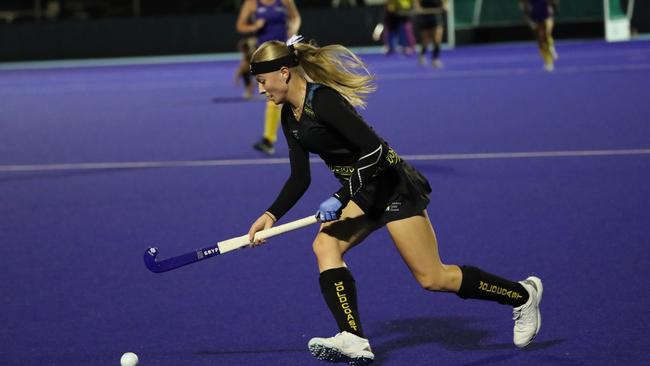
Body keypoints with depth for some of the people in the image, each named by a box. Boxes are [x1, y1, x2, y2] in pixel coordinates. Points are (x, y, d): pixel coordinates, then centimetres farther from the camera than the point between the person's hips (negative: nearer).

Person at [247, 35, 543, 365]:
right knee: (325, 245, -14)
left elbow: (374, 150, -28)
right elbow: (300, 178, 9)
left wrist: (341, 199, -30)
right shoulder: (290, 116, 6)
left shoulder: (322, 100, -23)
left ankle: (523, 294, 13)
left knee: (432, 278, -5)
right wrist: (271, 215, -4)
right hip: (363, 190, 9)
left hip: (391, 185, -9)